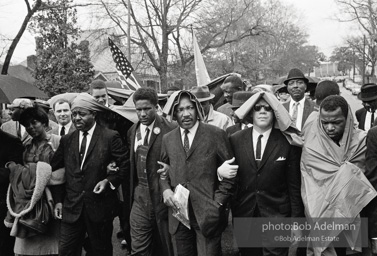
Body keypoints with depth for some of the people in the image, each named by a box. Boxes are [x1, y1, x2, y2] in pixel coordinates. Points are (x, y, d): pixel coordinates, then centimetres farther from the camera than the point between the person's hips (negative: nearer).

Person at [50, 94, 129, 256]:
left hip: (100, 207, -3)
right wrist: (59, 200, 6)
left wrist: (109, 180, -14)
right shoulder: (67, 140, 7)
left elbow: (125, 165, -3)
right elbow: (57, 170, 12)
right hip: (71, 207, 3)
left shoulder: (110, 137, -7)